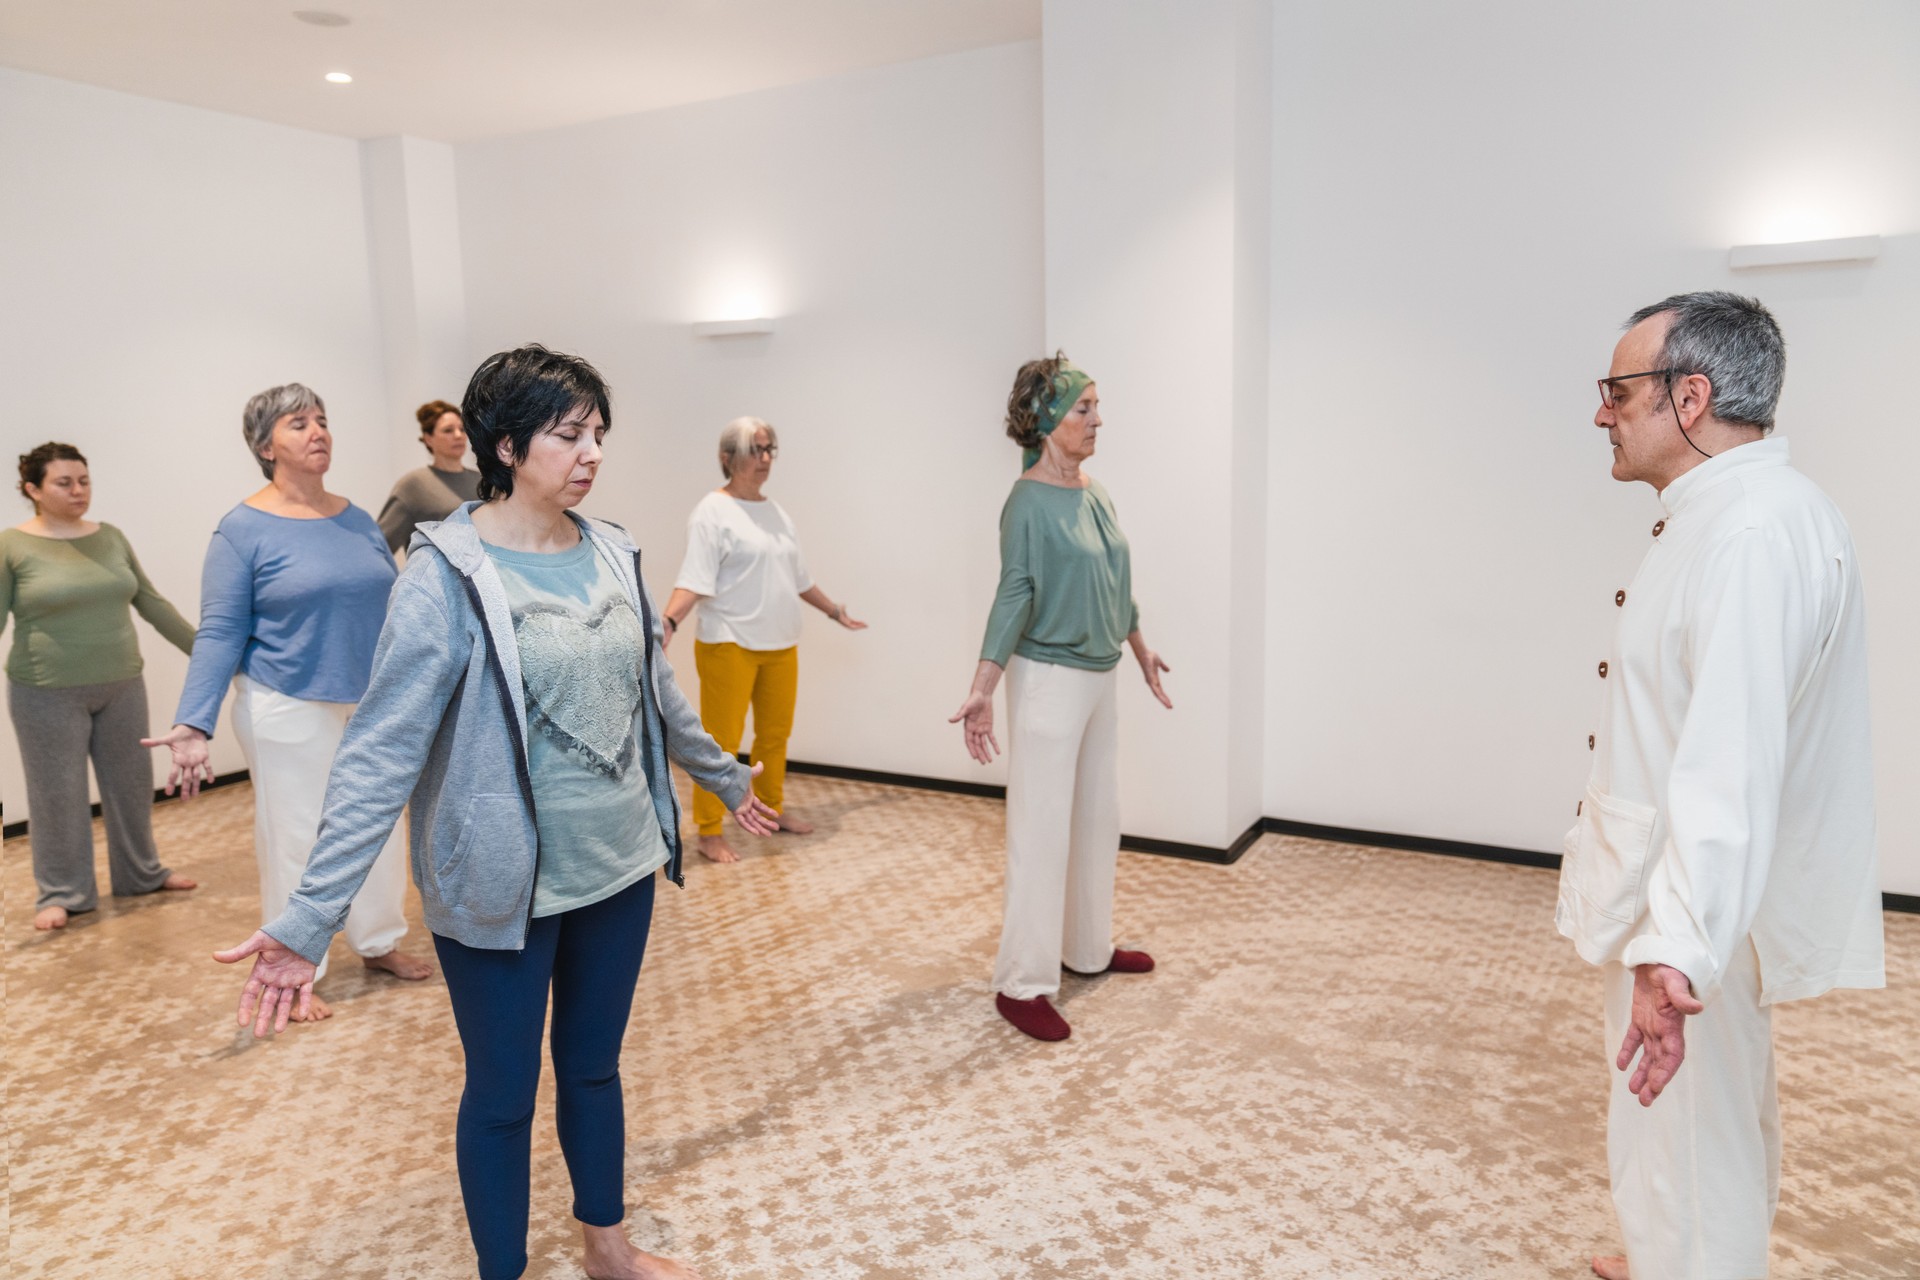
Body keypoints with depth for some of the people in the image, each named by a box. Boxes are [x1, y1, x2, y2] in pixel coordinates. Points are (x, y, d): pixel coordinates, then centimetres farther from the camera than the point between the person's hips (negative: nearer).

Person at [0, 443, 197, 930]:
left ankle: (141, 873, 29)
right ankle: (60, 893, 18)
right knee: (58, 795, 4)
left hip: (121, 687, 4)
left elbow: (152, 604, 10)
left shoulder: (111, 537, 6)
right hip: (48, 695, -4)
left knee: (131, 784, 13)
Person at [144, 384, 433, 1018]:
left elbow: (392, 610, 12)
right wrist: (193, 724, -20)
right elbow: (220, 633, -11)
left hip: (370, 705, 5)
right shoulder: (243, 529, -9)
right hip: (290, 710, -5)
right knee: (295, 839, 5)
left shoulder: (357, 520, 6)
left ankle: (380, 943, 33)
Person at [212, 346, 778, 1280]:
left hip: (619, 866, 5)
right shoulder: (450, 572, -16)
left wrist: (726, 778, 25)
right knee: (503, 1093, 13)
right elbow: (383, 748, -20)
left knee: (595, 1065, 22)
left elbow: (658, 693, 15)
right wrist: (309, 917, -24)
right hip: (502, 884, -5)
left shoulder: (611, 554, 1)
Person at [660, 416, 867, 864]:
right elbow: (693, 579, -17)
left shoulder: (776, 512, 15)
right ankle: (709, 832, 7)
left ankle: (772, 807, 32)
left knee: (776, 734, 15)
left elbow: (798, 578, 25)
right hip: (729, 644, -7)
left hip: (780, 645, 7)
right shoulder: (713, 511, -8)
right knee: (721, 742, -4)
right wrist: (668, 622, -31)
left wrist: (834, 611, 33)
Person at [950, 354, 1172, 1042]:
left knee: (1098, 819, 17)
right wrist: (982, 690, -24)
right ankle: (1022, 984, 7)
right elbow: (1013, 597, -18)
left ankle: (1089, 948, 33)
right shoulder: (1030, 502, -14)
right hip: (1049, 680, -8)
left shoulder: (1095, 493, 9)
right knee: (1042, 831, -3)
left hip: (1100, 679, 8)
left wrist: (1142, 650, 27)